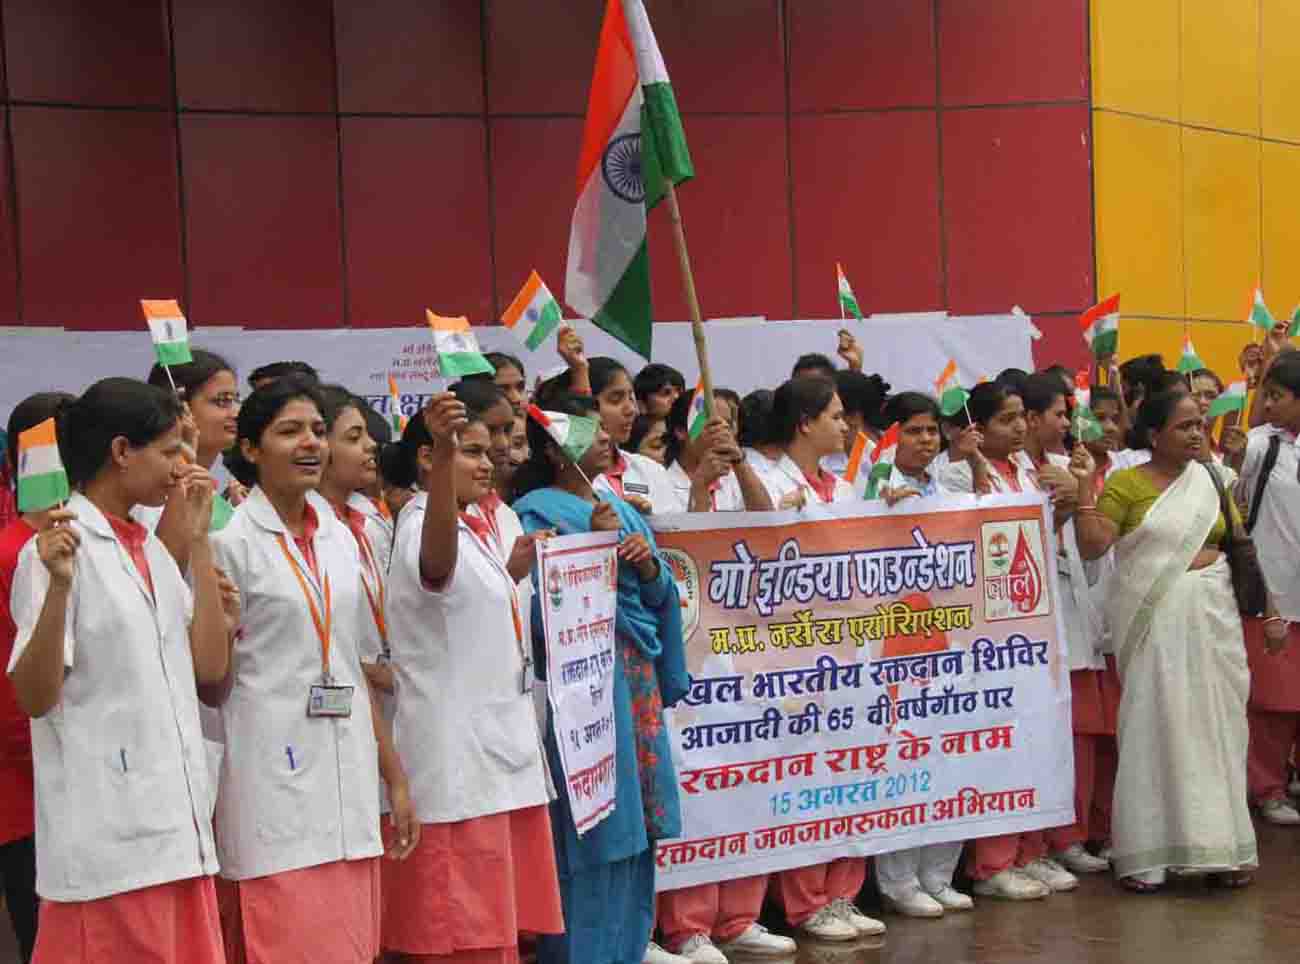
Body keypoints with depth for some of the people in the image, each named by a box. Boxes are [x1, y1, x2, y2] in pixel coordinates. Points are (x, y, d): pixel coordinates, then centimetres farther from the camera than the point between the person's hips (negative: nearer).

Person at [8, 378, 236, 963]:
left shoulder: (153, 551, 14)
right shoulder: (57, 548, -8)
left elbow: (209, 666, 7)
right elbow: (34, 697, -13)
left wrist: (199, 543, 5)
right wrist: (59, 585, -27)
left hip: (175, 825, 7)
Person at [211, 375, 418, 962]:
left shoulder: (340, 538, 11)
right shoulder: (230, 542, -6)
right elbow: (213, 684, -3)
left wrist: (394, 776, 14)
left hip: (350, 779, 6)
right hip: (276, 779, -6)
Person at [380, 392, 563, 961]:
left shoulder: (475, 527, 13)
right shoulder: (426, 529, -15)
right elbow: (436, 561, -44)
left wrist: (514, 570, 22)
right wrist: (444, 452, -58)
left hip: (500, 746, 9)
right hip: (457, 758, -9)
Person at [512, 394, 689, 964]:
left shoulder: (622, 510, 17)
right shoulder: (536, 512, -5)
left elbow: (660, 596, 14)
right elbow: (542, 604, -15)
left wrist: (648, 564, -6)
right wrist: (593, 545, -18)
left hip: (638, 674, 7)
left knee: (634, 825, 10)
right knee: (592, 827, -7)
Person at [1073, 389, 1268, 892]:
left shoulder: (1212, 481, 10)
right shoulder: (1126, 483, -3)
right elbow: (1092, 546, -13)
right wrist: (1085, 487, -20)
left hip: (1212, 616, 4)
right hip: (1153, 622, -4)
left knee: (1216, 726, 7)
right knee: (1153, 728, -1)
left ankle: (1221, 847, 17)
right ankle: (1145, 854, 6)